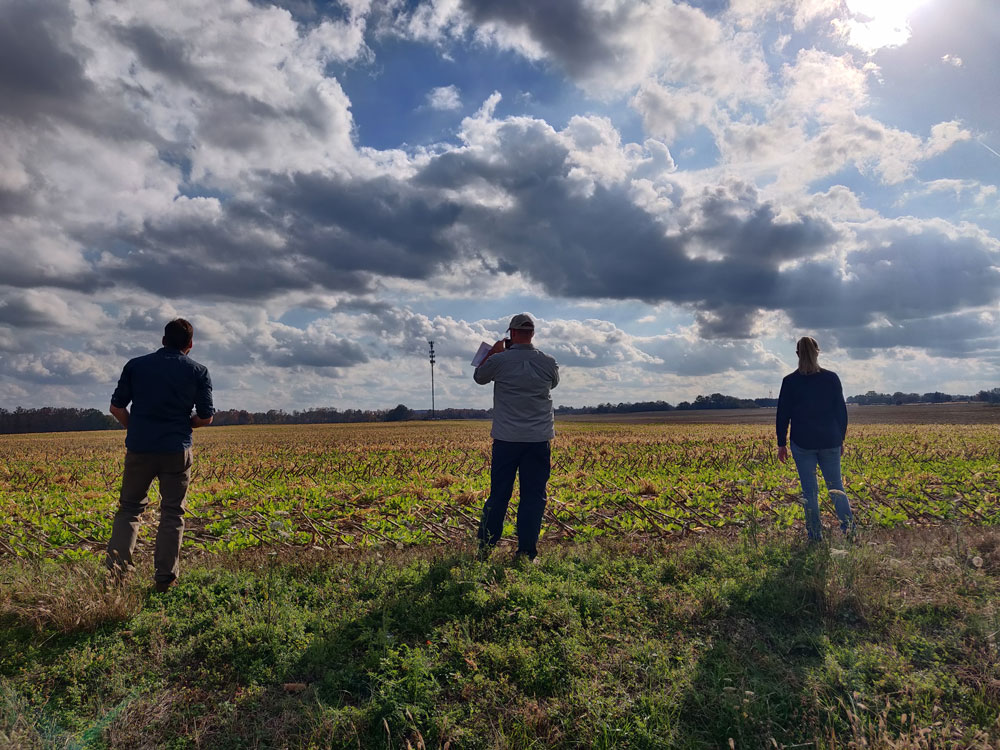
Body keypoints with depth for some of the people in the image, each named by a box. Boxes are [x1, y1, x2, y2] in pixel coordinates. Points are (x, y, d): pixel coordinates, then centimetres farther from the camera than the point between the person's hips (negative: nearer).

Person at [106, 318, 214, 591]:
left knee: (130, 507, 14)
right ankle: (165, 577, 8)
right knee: (172, 513, 6)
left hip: (139, 448, 1)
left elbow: (116, 407, 4)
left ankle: (116, 566, 2)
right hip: (176, 449, -1)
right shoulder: (198, 371, 1)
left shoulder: (136, 365, 5)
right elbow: (205, 417, -1)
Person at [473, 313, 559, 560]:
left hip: (506, 439, 0)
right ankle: (526, 553, 9)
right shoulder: (548, 362, 0)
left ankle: (484, 550, 17)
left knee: (498, 495, 9)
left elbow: (478, 377, 13)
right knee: (534, 496, 6)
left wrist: (494, 352, 22)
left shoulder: (499, 360, -7)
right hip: (539, 439, 1)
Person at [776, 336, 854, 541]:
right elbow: (841, 411, 5)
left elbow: (783, 415, -3)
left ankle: (815, 537, 10)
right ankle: (850, 531, 11)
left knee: (810, 490, 5)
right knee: (836, 486, 14)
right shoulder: (832, 378, -1)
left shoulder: (790, 381, -6)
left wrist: (781, 444, 6)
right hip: (830, 443, 2)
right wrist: (841, 440, 16)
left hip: (802, 443, -2)